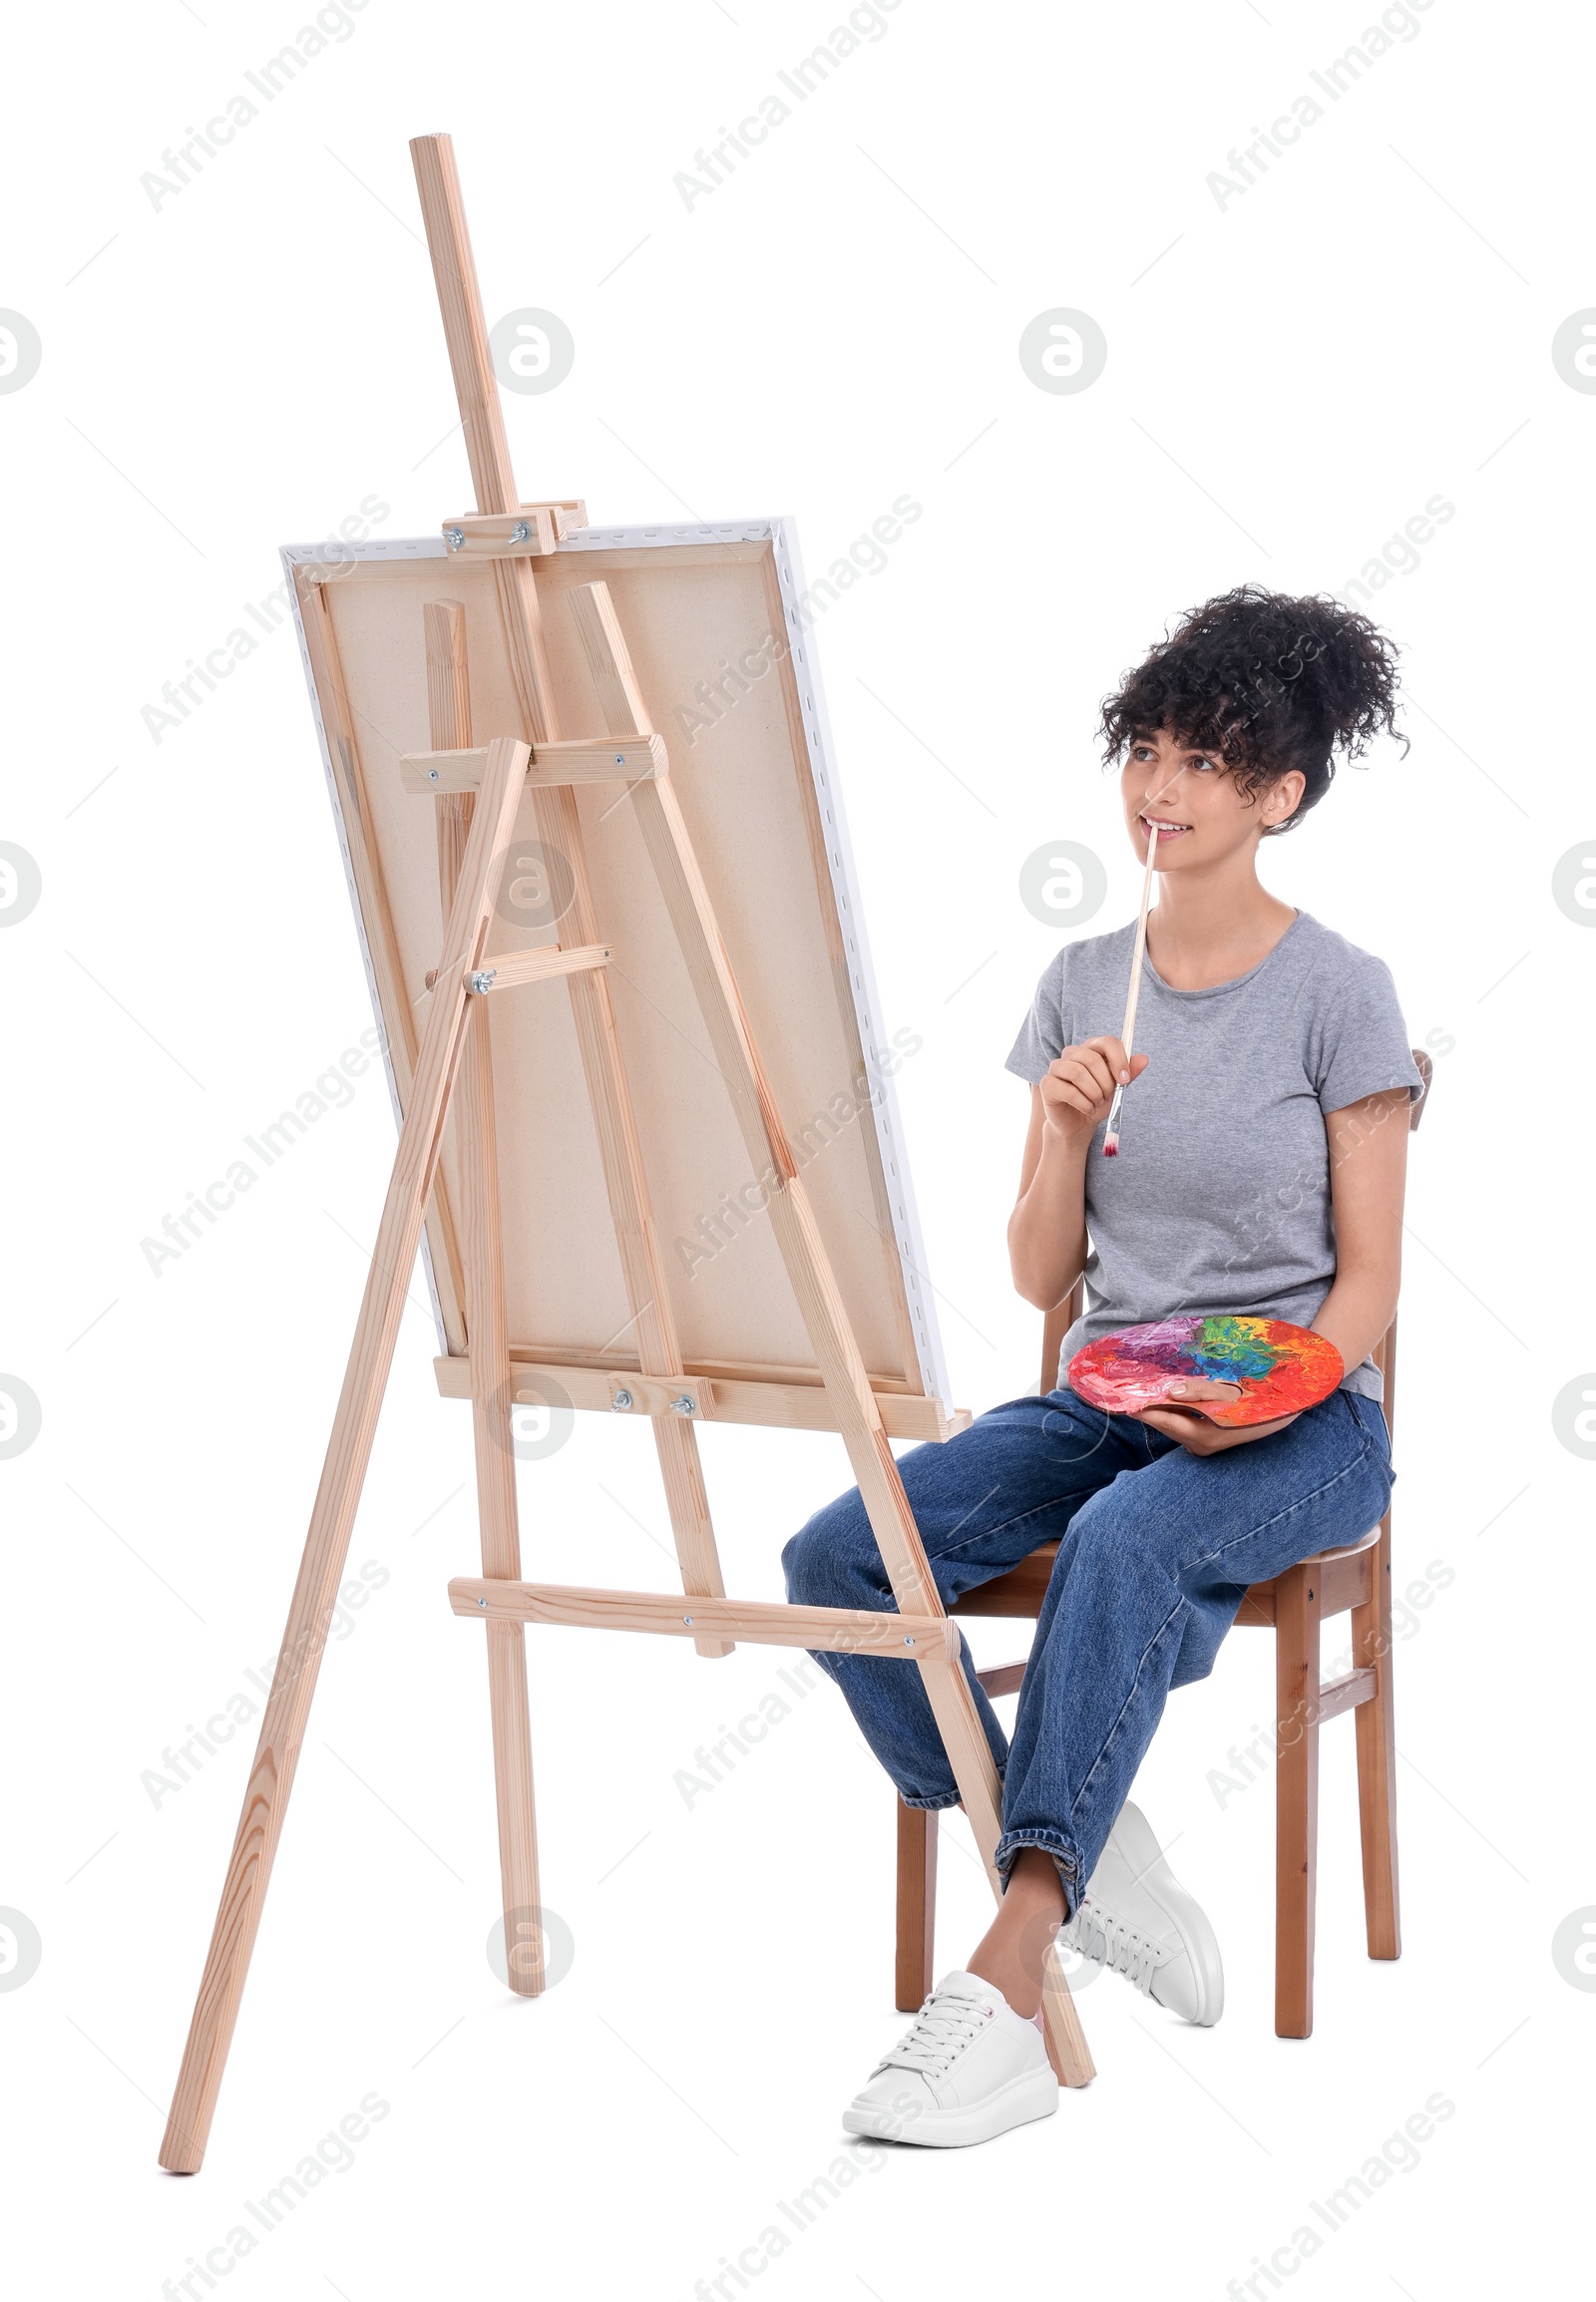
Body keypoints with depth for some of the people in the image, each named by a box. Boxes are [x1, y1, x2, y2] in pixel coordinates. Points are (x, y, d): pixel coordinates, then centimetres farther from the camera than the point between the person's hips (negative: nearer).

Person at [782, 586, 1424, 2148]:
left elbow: (1367, 1277, -5)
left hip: (1295, 1424, -5)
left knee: (1124, 1540, -39)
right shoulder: (1081, 986, 9)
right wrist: (1069, 1128, -9)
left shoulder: (1335, 993, -4)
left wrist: (1265, 1395, -23)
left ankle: (1007, 1979, -41)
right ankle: (1084, 1860, -12)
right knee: (834, 1556, -20)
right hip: (1103, 1398, 5)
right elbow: (1040, 1276, 9)